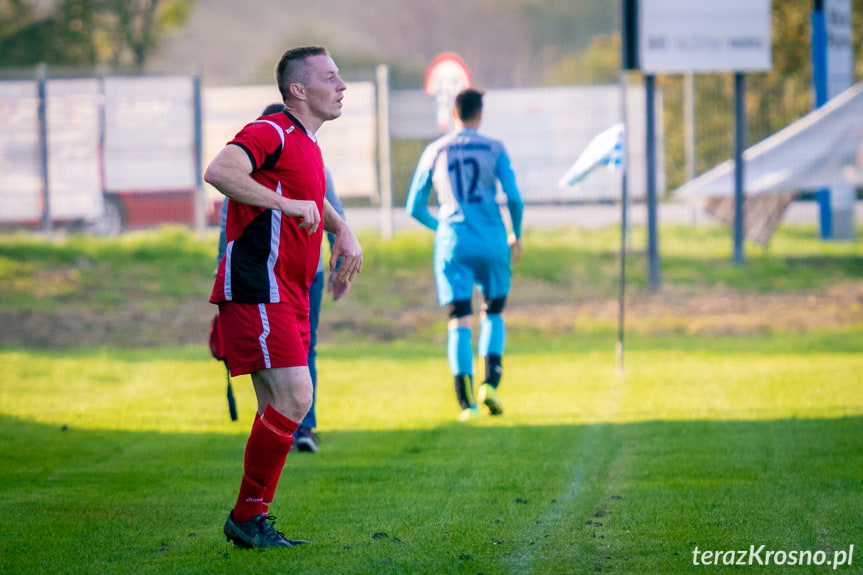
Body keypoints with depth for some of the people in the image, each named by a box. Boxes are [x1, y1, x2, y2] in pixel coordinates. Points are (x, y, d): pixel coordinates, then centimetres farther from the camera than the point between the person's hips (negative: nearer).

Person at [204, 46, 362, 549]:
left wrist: (343, 230, 21)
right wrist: (290, 204, -28)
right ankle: (247, 516, -7)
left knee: (281, 406, 7)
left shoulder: (307, 145, 19)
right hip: (257, 289, -10)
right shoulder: (271, 133, -11)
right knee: (294, 396, -16)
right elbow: (219, 172, -30)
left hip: (288, 295, 10)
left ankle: (255, 522, 12)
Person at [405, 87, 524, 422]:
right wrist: (516, 236, 13)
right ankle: (491, 381, -4)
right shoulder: (494, 149, 4)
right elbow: (514, 198, -4)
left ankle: (466, 399, -14)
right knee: (493, 312, 17)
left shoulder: (434, 152, 8)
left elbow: (414, 207, 11)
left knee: (459, 321, -1)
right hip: (492, 241, 0)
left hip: (452, 243, 0)